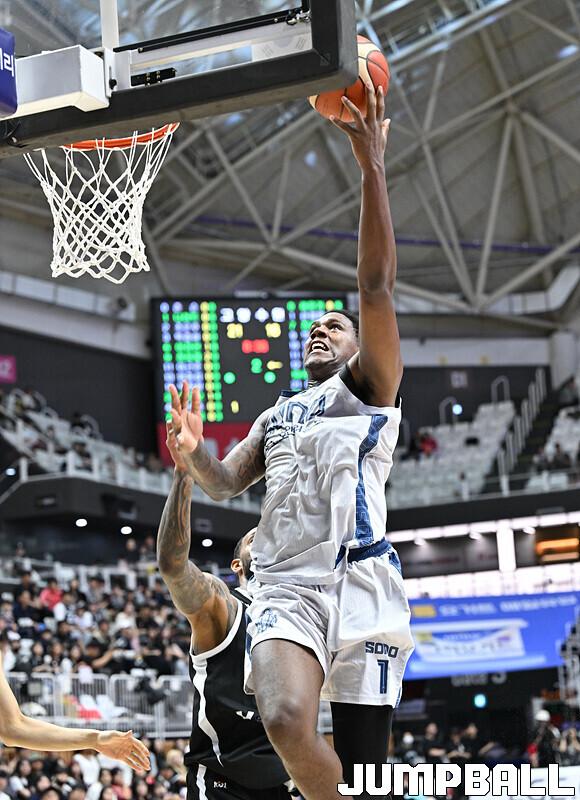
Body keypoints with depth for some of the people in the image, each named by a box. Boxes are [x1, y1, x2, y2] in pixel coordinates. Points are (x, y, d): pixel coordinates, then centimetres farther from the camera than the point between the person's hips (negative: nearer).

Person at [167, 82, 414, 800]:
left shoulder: (368, 388, 13)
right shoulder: (275, 416, 31)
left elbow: (376, 286, 0)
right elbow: (224, 485, 22)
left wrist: (372, 167, -8)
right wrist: (192, 453, -2)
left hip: (361, 579, -3)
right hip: (286, 584, 3)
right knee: (286, 722, -25)